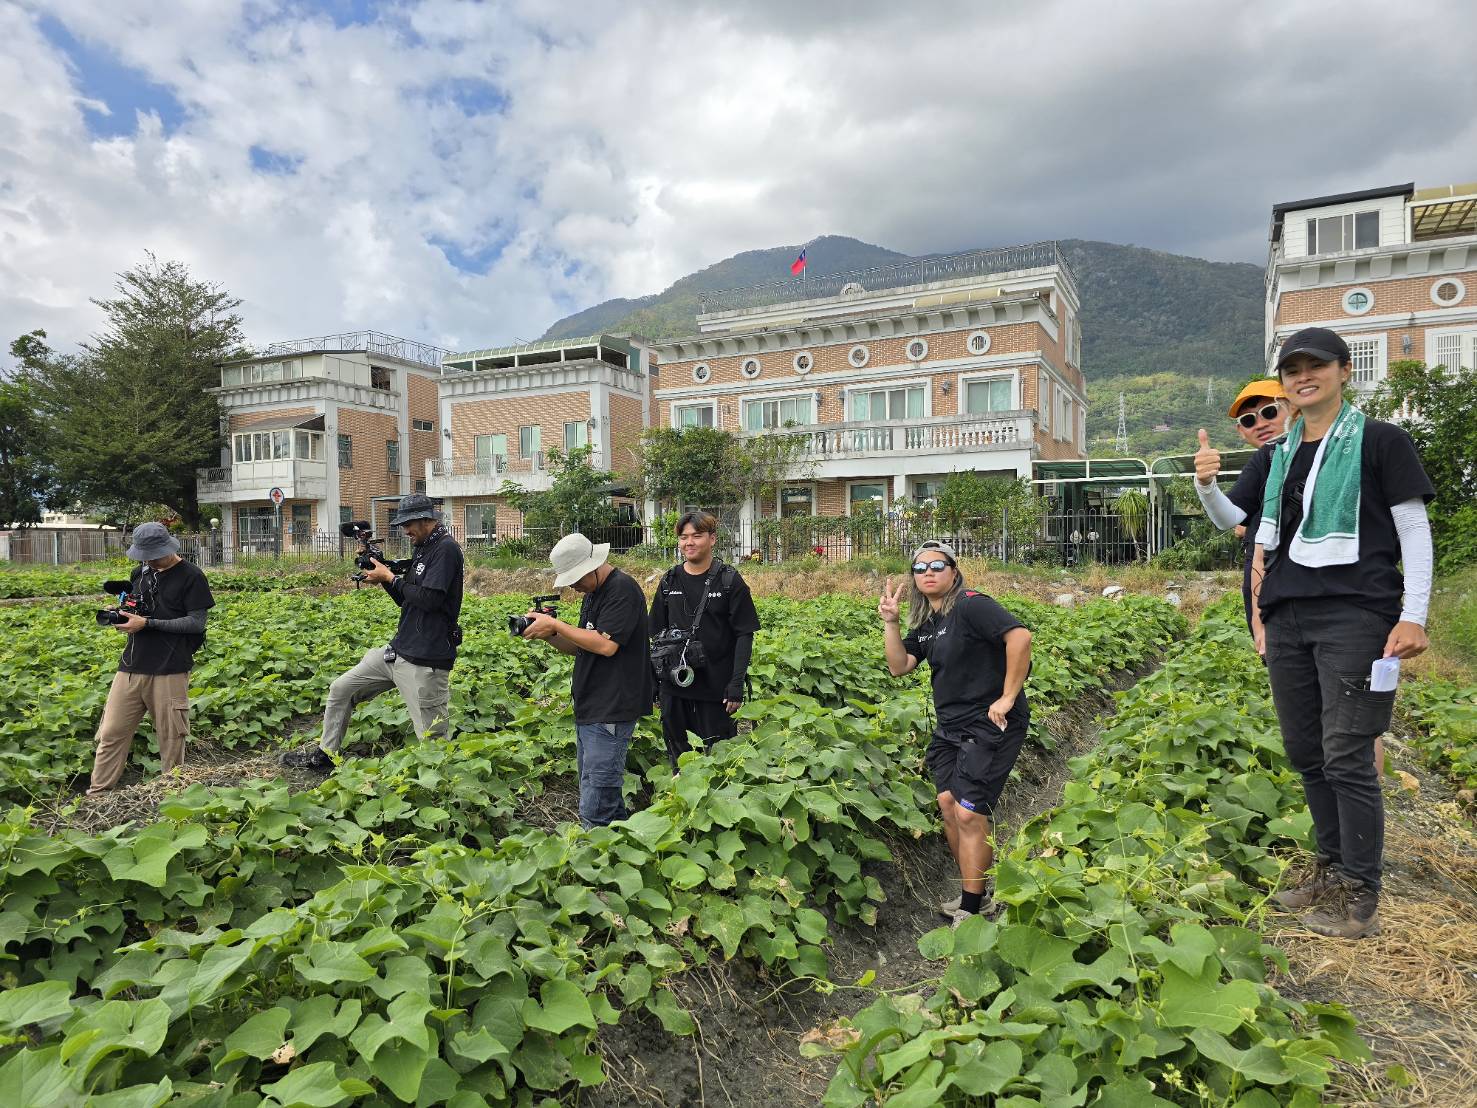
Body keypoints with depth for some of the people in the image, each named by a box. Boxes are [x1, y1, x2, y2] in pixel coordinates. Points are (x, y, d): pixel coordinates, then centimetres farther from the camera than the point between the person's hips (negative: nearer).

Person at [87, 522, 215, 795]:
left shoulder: (191, 576, -5)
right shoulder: (140, 573, 14)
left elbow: (197, 622, -9)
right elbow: (133, 608, 25)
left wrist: (148, 623, -15)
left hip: (170, 670, -5)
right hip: (132, 666, 6)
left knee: (171, 738, 3)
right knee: (111, 733, 4)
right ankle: (96, 795, 14)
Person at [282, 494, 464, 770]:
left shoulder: (446, 548, -13)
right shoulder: (422, 549, 16)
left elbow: (429, 599, -22)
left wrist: (391, 577, -10)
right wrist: (384, 578, 4)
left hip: (424, 661, -10)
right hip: (397, 650, 10)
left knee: (432, 737, -8)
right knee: (340, 689, 18)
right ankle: (324, 755, 31)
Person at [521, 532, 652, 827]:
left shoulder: (622, 588, -13)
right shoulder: (593, 593, 17)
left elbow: (606, 645, -22)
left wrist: (555, 624, -15)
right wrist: (548, 634, 1)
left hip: (611, 712, -10)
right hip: (589, 709, 10)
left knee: (595, 810, -10)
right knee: (602, 795, 15)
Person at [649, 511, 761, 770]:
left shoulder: (730, 581, -4)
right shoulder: (669, 581, 8)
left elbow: (744, 635, -6)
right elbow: (657, 634, 14)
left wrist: (737, 683, -13)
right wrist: (652, 679, 9)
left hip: (717, 689, -4)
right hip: (674, 689, 4)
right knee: (678, 758, 12)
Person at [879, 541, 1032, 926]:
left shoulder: (970, 606, -16)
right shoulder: (925, 622, 11)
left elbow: (1020, 636, -29)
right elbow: (898, 667, 6)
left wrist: (1008, 697, -26)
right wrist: (890, 622, -4)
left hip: (990, 724, -9)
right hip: (951, 725, 9)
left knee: (969, 814, -9)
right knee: (947, 804, 10)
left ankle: (971, 911, 4)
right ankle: (972, 891, 27)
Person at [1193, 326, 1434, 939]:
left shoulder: (1381, 441, 0)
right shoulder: (1277, 455, 15)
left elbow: (1415, 531, -3)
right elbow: (1229, 518, 18)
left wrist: (1414, 615, -11)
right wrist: (1206, 483, -4)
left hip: (1354, 616, -6)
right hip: (1287, 617, 6)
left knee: (1346, 756, -7)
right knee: (1305, 752, 11)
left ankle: (1360, 896, 4)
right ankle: (1332, 870, 25)